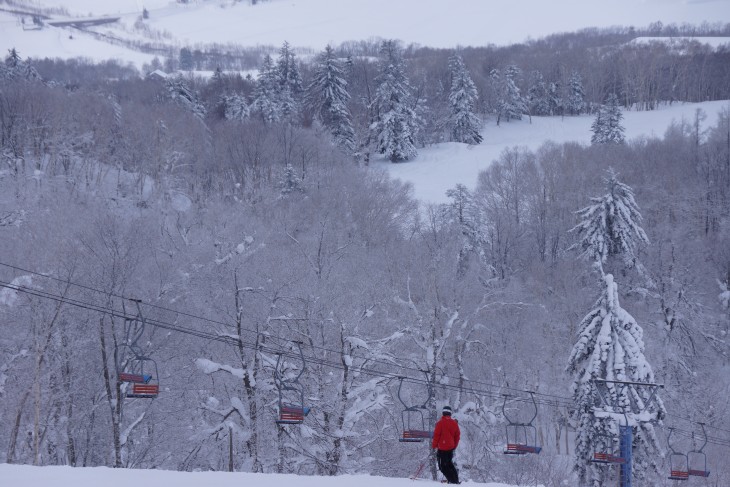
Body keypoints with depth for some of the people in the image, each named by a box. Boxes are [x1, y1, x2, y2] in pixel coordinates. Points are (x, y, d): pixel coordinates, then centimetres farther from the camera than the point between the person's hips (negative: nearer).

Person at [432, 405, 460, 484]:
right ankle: (455, 480, 16)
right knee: (449, 464, 20)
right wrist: (454, 446, 21)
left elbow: (436, 435, -9)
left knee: (443, 466, -2)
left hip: (442, 448, -6)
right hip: (451, 447, 6)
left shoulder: (441, 423, -10)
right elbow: (457, 435, 11)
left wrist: (434, 445, 2)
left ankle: (452, 480, -12)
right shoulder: (454, 423, 5)